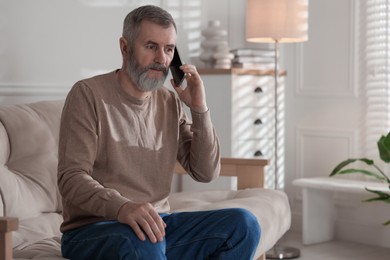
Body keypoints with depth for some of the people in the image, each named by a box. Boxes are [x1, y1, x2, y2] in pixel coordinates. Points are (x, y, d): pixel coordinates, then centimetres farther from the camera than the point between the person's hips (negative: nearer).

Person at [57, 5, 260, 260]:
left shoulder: (170, 102, 11)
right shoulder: (88, 94, -7)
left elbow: (206, 172, 8)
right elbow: (71, 178, -16)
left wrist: (200, 109, -5)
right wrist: (122, 207, -35)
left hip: (157, 224, 6)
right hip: (93, 229, -6)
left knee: (243, 224, -13)